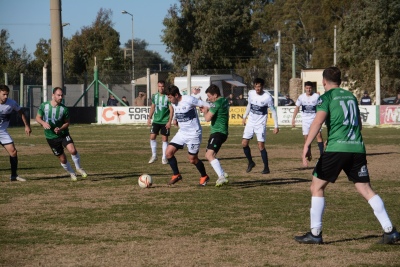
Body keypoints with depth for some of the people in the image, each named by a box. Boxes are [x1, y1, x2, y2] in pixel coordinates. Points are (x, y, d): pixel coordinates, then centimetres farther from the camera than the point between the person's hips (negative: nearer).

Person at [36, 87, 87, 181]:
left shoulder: (64, 109, -8)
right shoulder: (44, 106, -6)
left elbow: (67, 122, 1)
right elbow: (38, 117, 3)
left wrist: (60, 129, -19)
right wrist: (43, 123, -19)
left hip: (63, 134, -1)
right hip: (51, 137, 1)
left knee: (72, 150, -25)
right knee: (62, 158, 4)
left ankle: (78, 168, 1)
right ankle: (71, 173, 30)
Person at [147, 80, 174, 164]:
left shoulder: (167, 97, -8)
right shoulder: (154, 96, 5)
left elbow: (171, 110, -8)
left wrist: (169, 121, -13)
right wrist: (149, 118, 10)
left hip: (165, 122, -4)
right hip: (156, 121, 4)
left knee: (165, 139, 0)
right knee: (152, 137, -1)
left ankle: (164, 158, 8)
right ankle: (154, 155, 14)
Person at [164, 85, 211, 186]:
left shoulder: (189, 100, -19)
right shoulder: (174, 103, 3)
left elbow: (205, 105, -14)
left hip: (194, 134, -7)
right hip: (181, 133, 7)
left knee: (192, 159, 1)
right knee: (168, 152, -6)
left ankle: (204, 177, 26)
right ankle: (176, 175, 11)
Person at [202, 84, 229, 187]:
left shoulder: (217, 103, -16)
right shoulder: (224, 101, 14)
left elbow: (208, 118, -20)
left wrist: (205, 111, 2)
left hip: (218, 132, -10)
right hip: (223, 131, 10)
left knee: (210, 155, -21)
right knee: (208, 155, 18)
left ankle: (222, 177, -30)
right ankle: (223, 174, 24)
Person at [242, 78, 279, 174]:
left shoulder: (267, 97, -15)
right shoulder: (251, 93, -1)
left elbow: (273, 111, -8)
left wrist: (276, 126, -9)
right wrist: (245, 116, 21)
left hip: (260, 124, -5)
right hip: (250, 122, 5)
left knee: (261, 146, -10)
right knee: (244, 143, 1)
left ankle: (266, 168, 1)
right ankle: (251, 162, 22)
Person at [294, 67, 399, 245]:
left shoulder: (327, 97, 2)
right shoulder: (351, 96, 20)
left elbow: (319, 120, -14)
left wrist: (306, 145, -21)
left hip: (336, 148, -5)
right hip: (357, 148, 5)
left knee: (317, 187, 6)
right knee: (366, 189, 6)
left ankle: (315, 233, 3)